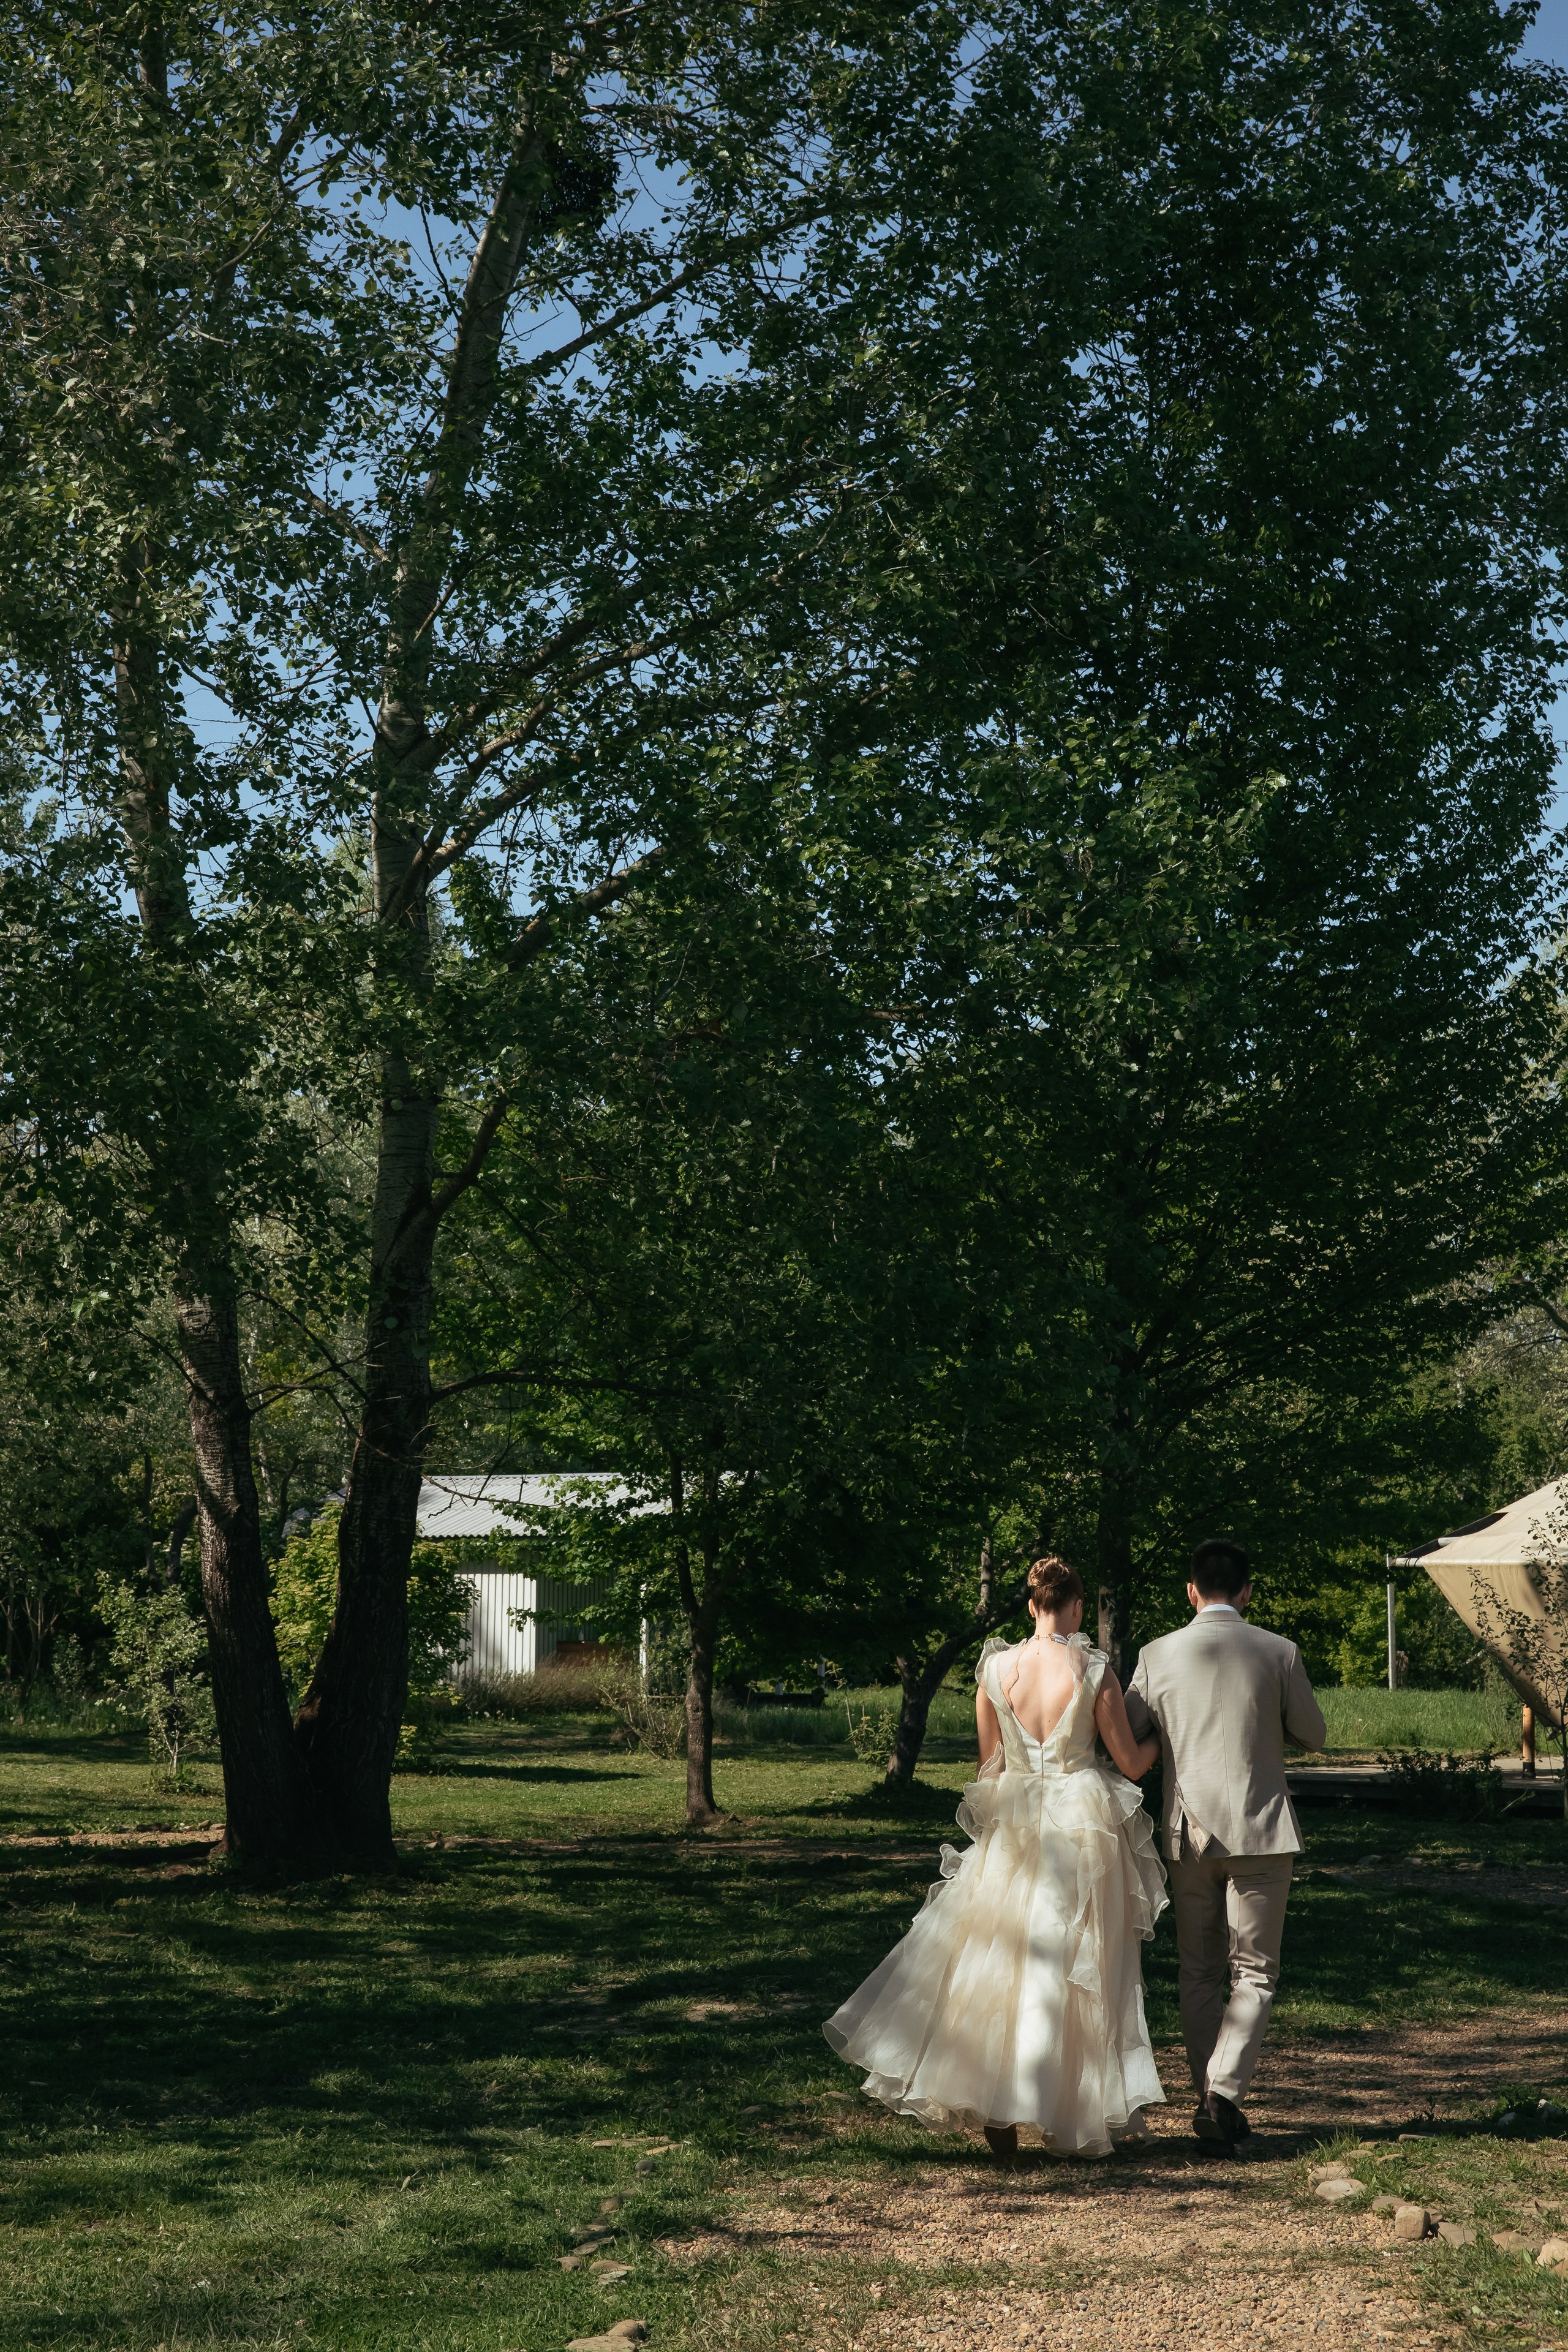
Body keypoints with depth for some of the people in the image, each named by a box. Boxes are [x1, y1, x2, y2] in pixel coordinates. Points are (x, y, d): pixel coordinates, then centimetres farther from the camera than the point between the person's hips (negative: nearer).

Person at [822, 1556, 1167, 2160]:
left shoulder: (995, 1668, -3)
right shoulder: (1094, 1672, -10)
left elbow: (990, 1766, 6)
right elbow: (1130, 1764, -1)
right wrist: (1160, 1738, 20)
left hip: (1013, 1833, 2)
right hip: (1085, 1833, -2)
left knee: (994, 1964, 10)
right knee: (1080, 1975, 9)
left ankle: (997, 2114, 5)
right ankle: (1083, 2114, 15)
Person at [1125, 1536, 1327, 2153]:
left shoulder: (1158, 1655, -2)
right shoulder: (1279, 1653, -5)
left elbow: (1122, 1739, 7)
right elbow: (1313, 1735, 7)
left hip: (1188, 1835, 2)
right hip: (1260, 1831, -2)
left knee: (1198, 1974, 14)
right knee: (1254, 1973, 6)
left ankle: (1209, 2099, 17)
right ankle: (1225, 2091, -11)